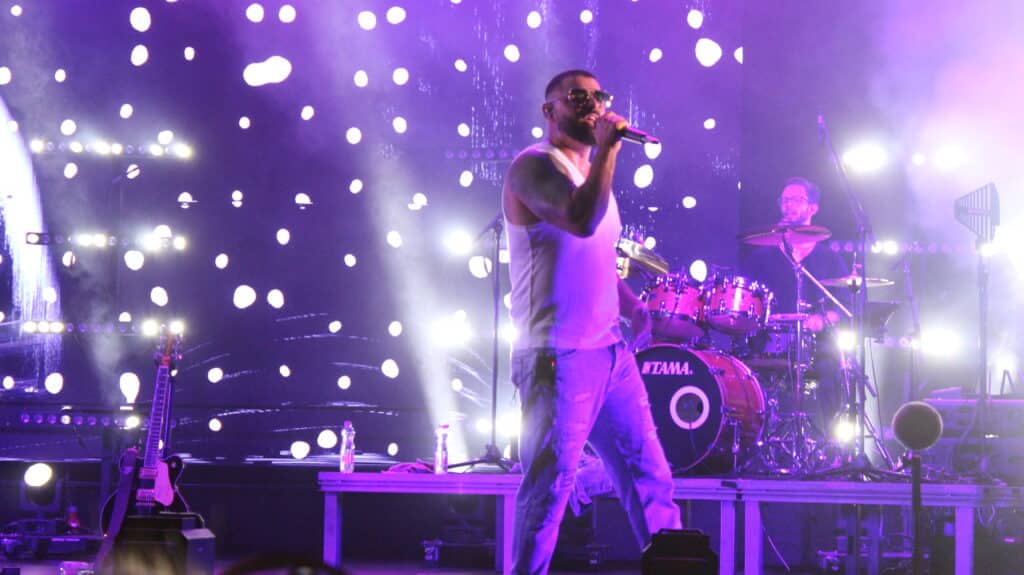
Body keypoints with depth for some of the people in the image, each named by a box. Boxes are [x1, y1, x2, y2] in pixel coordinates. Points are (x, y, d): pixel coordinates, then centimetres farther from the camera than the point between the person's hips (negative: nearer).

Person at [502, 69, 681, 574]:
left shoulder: (590, 171, 19)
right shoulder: (534, 166, -8)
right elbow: (582, 220, -27)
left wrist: (631, 305, 13)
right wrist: (608, 146, -19)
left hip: (611, 354, 8)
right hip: (557, 358, -8)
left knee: (650, 477, 8)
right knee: (548, 488, -7)